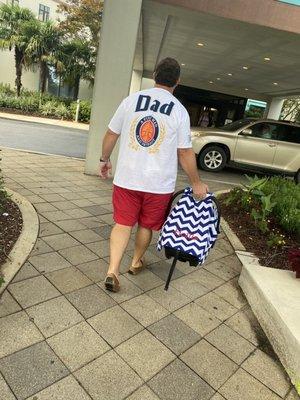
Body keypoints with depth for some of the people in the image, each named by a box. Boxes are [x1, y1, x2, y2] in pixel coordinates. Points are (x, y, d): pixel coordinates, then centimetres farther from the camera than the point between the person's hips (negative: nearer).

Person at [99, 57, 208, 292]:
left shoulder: (132, 99, 1)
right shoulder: (179, 111, -4)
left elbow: (111, 134, 5)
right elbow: (185, 152, -4)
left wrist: (105, 160, 21)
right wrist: (196, 183, 5)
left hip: (127, 178, 1)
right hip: (159, 183, 0)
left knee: (123, 223, 9)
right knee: (146, 225, 17)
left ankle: (113, 271, 0)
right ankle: (136, 262, 36)